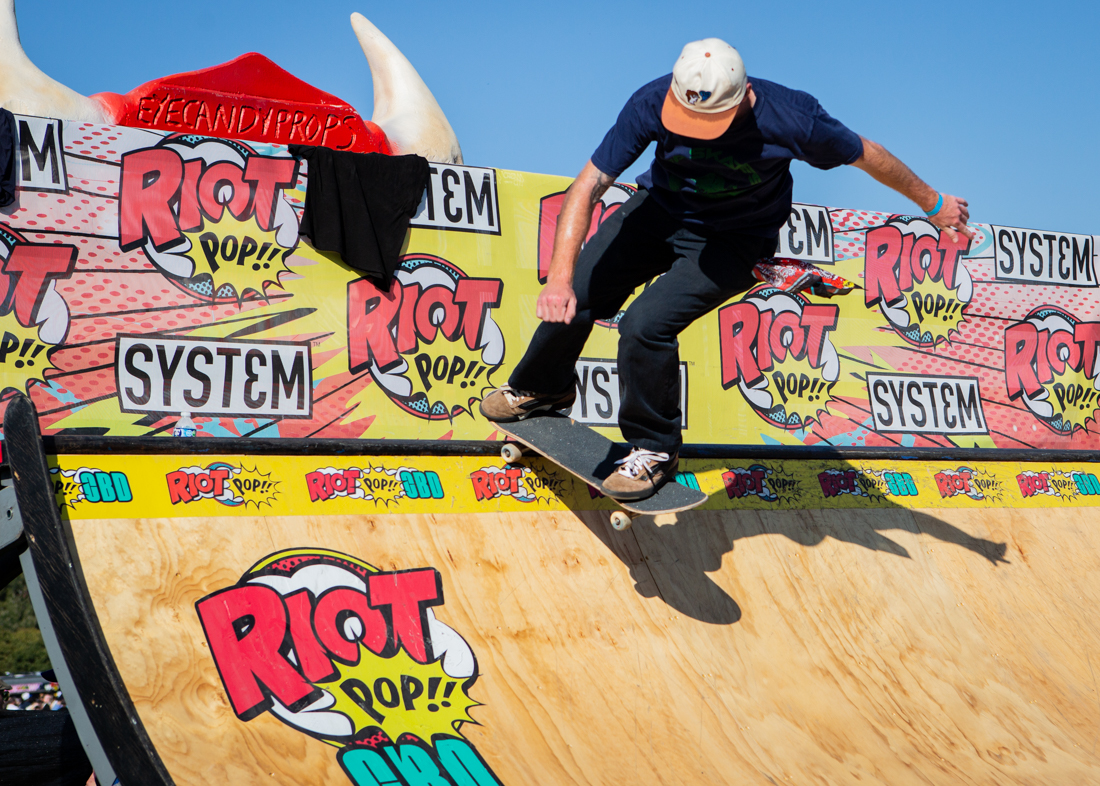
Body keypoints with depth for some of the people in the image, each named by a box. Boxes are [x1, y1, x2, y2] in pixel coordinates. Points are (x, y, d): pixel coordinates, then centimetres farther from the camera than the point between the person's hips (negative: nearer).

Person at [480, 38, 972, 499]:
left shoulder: (791, 119, -30)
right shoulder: (652, 104, -26)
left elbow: (868, 156, -12)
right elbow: (587, 187, -25)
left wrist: (933, 204, 3)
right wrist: (560, 276, -35)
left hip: (733, 240, -3)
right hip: (659, 212, 3)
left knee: (646, 325, -23)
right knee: (568, 301, -2)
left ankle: (655, 450, 1)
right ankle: (542, 389, 32)